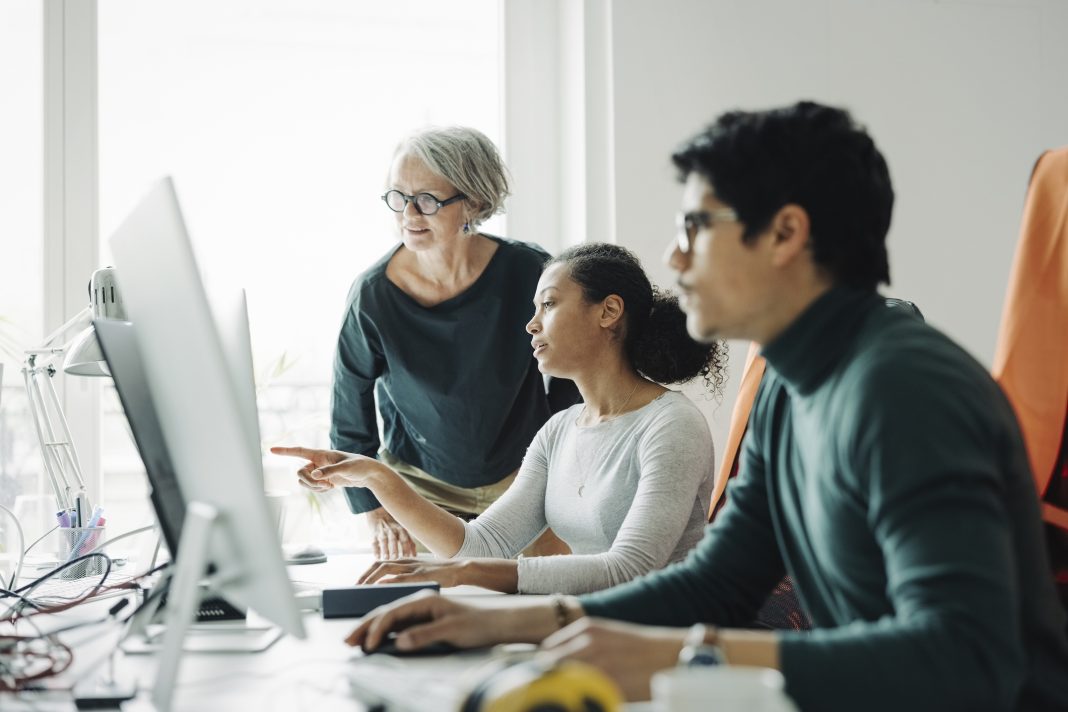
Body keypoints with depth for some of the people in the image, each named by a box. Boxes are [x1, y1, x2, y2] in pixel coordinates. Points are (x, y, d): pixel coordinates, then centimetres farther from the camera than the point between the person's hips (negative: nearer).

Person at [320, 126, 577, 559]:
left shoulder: (528, 273, -15)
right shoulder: (373, 295, -16)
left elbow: (569, 387, 1)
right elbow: (349, 425, -6)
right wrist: (377, 515, -13)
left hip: (524, 478, 1)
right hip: (420, 487, 0)